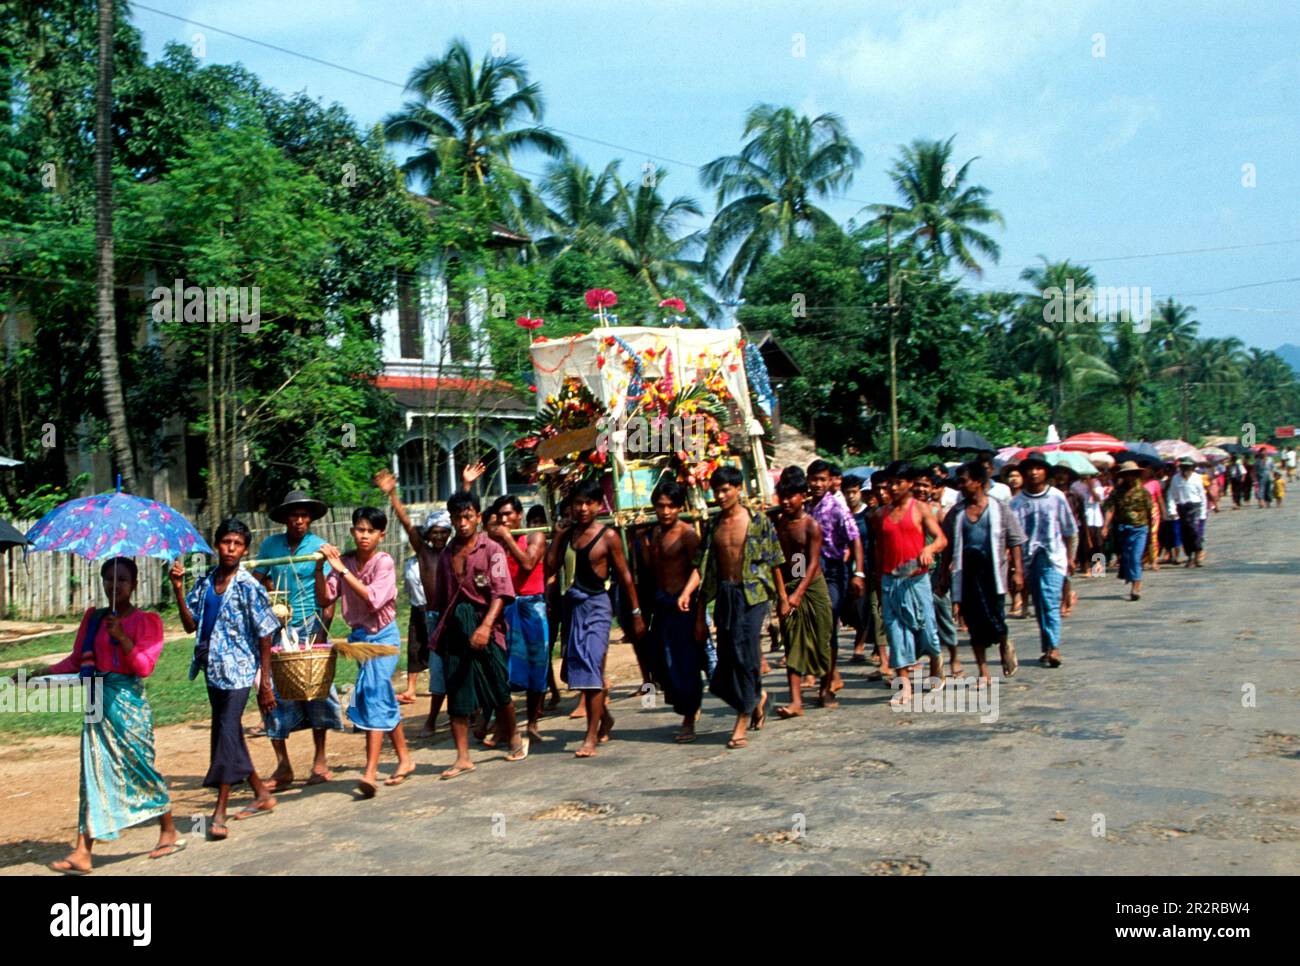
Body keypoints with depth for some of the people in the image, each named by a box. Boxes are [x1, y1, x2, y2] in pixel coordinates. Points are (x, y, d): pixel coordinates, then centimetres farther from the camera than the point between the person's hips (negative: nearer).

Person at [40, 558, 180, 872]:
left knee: (140, 767, 2)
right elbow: (77, 659, 15)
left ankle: (169, 833, 21)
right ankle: (82, 852, -2)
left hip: (128, 702, -4)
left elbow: (145, 666, -12)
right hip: (98, 703, 5)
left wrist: (123, 638, -24)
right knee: (94, 775, 1)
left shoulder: (146, 621, -3)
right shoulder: (93, 618, 10)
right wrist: (41, 672, 6)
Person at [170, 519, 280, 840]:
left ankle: (220, 812, -9)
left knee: (228, 732, -13)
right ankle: (262, 795, 29)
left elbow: (265, 636, -8)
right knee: (227, 735, 14)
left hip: (239, 671, -7)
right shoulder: (204, 583, 6)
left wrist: (265, 684, -10)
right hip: (213, 669, 7)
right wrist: (178, 589, -6)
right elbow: (191, 625, 6)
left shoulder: (249, 587, -10)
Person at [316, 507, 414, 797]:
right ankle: (404, 759, 28)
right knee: (385, 700, 15)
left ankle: (370, 772, -19)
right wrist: (320, 568, -16)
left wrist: (341, 569, -27)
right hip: (359, 635, 6)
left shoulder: (384, 562, -14)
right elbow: (324, 599, -1)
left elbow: (374, 599, -27)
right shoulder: (345, 560, 0)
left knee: (374, 697, -15)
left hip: (383, 636, -6)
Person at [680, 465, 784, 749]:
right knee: (726, 654, 7)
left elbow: (775, 562, 0)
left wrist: (783, 597, 1)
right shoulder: (713, 526, 10)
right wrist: (687, 592, -9)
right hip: (724, 595, 5)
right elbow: (702, 565, 6)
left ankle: (742, 722, -7)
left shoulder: (759, 521, -3)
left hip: (753, 594, -5)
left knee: (744, 651, -12)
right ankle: (757, 698, 35)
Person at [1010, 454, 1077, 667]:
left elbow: (1069, 530, 8)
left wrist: (1070, 557, 10)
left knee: (1050, 602, -15)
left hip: (1052, 557, -3)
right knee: (1039, 605, 9)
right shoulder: (1018, 502, 3)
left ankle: (1053, 647, -19)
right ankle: (1047, 648, 19)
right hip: (1029, 558, 3)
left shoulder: (1056, 497, 0)